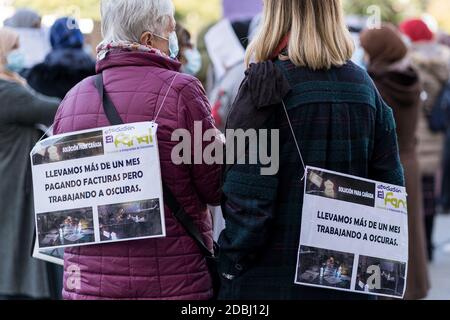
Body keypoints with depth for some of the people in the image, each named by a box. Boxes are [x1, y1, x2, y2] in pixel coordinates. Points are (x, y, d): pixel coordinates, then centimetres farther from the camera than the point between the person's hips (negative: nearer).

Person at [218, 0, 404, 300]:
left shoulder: (267, 85, -12)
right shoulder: (363, 85, 4)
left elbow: (248, 200, -17)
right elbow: (391, 185, 5)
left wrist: (230, 267, -7)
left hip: (269, 281, -5)